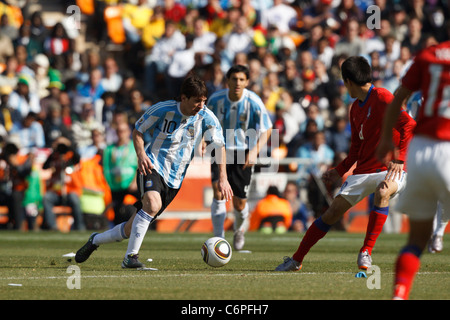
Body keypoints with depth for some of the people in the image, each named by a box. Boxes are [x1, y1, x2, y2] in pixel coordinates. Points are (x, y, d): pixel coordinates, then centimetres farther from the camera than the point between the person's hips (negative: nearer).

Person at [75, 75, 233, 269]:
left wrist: (223, 178, -15)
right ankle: (131, 256, -27)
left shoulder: (206, 117, -6)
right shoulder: (163, 109, -9)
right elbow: (137, 130, 4)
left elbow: (220, 146, -3)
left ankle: (95, 240, 32)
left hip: (174, 180, 3)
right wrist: (141, 155, -14)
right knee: (152, 204, -36)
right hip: (152, 167, -3)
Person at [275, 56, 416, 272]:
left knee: (383, 191, -39)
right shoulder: (355, 109, 15)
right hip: (364, 170, 7)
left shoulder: (381, 98, -12)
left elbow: (408, 124, -22)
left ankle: (366, 253, -30)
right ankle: (296, 260, 7)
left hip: (390, 169, -7)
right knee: (333, 211, -2)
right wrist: (340, 171, 14)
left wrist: (399, 159, -27)